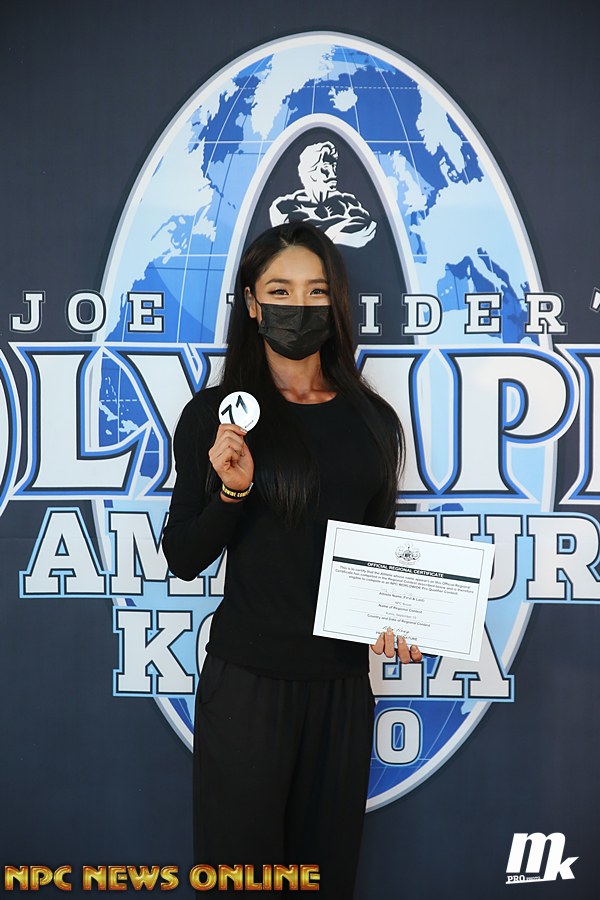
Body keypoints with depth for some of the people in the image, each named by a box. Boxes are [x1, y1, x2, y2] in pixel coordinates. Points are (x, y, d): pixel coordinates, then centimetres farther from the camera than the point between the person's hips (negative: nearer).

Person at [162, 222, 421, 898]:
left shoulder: (373, 421, 6)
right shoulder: (214, 414, -4)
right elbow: (181, 559, -3)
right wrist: (232, 489, -19)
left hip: (343, 678, 3)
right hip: (245, 678, -3)